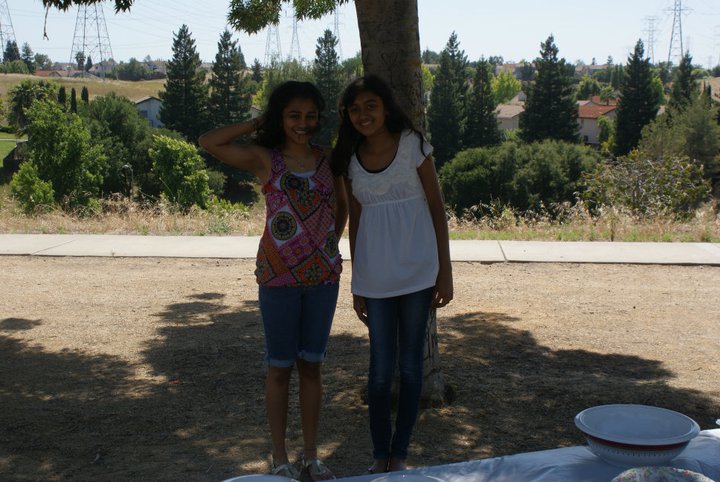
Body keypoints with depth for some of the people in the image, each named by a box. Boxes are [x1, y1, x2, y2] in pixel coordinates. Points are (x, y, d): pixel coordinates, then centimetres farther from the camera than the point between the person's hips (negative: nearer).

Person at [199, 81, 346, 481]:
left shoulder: (328, 159, 4)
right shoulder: (264, 159, -4)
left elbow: (342, 205, 19)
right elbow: (208, 142, -13)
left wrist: (332, 243, 8)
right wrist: (256, 124, -5)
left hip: (323, 275, 3)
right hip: (279, 276, -3)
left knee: (312, 365, 12)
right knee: (280, 368, 7)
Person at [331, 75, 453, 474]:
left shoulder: (412, 145, -4)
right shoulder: (349, 158, 4)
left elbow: (436, 208, -2)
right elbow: (355, 220, 10)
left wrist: (445, 271, -5)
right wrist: (356, 284, 9)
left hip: (416, 271, -2)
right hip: (374, 276, 2)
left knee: (410, 365, 6)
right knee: (380, 368, 5)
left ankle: (399, 453, 18)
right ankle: (380, 454, 18)